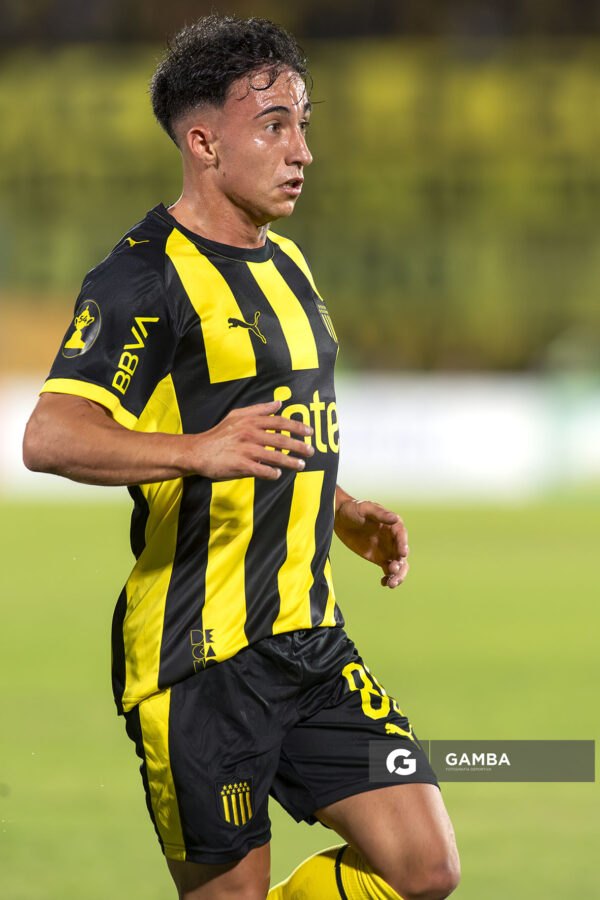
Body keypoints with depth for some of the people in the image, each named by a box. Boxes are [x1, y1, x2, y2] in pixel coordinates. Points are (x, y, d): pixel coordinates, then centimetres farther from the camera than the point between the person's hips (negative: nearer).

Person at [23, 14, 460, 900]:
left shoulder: (285, 264, 17)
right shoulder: (146, 276, -12)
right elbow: (50, 436, -26)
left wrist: (345, 512, 17)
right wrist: (197, 450, -40)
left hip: (310, 640, 8)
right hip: (200, 655, -8)